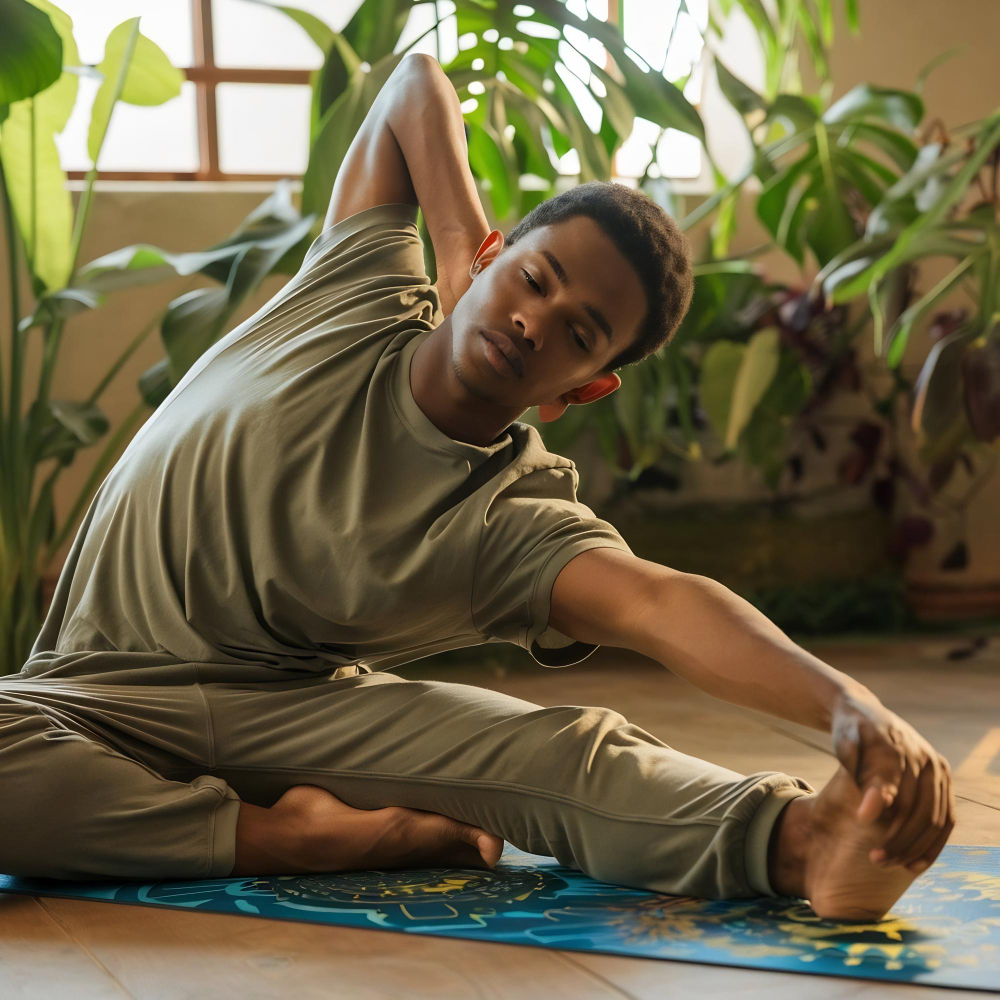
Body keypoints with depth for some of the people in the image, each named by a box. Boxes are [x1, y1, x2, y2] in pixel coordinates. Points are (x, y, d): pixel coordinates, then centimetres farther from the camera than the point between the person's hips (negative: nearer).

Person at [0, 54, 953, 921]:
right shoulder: (357, 294, -7)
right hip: (102, 697, 2)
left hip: (307, 706, -2)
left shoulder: (516, 520, -17)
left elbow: (664, 607, -37)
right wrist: (460, 240, -8)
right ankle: (306, 837, -27)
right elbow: (417, 83, 5)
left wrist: (847, 702, -55)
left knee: (574, 748, -29)